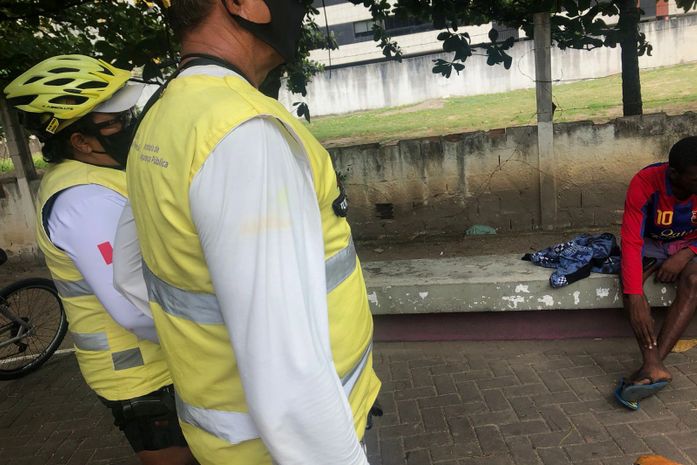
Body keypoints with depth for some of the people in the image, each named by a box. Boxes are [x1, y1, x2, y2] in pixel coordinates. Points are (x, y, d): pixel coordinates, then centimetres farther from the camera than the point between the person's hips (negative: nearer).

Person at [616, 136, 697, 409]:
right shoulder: (645, 184, -26)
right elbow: (631, 241, -32)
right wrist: (635, 299, -42)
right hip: (651, 244, -1)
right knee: (629, 275, -34)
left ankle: (652, 364, -38)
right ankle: (654, 367, -42)